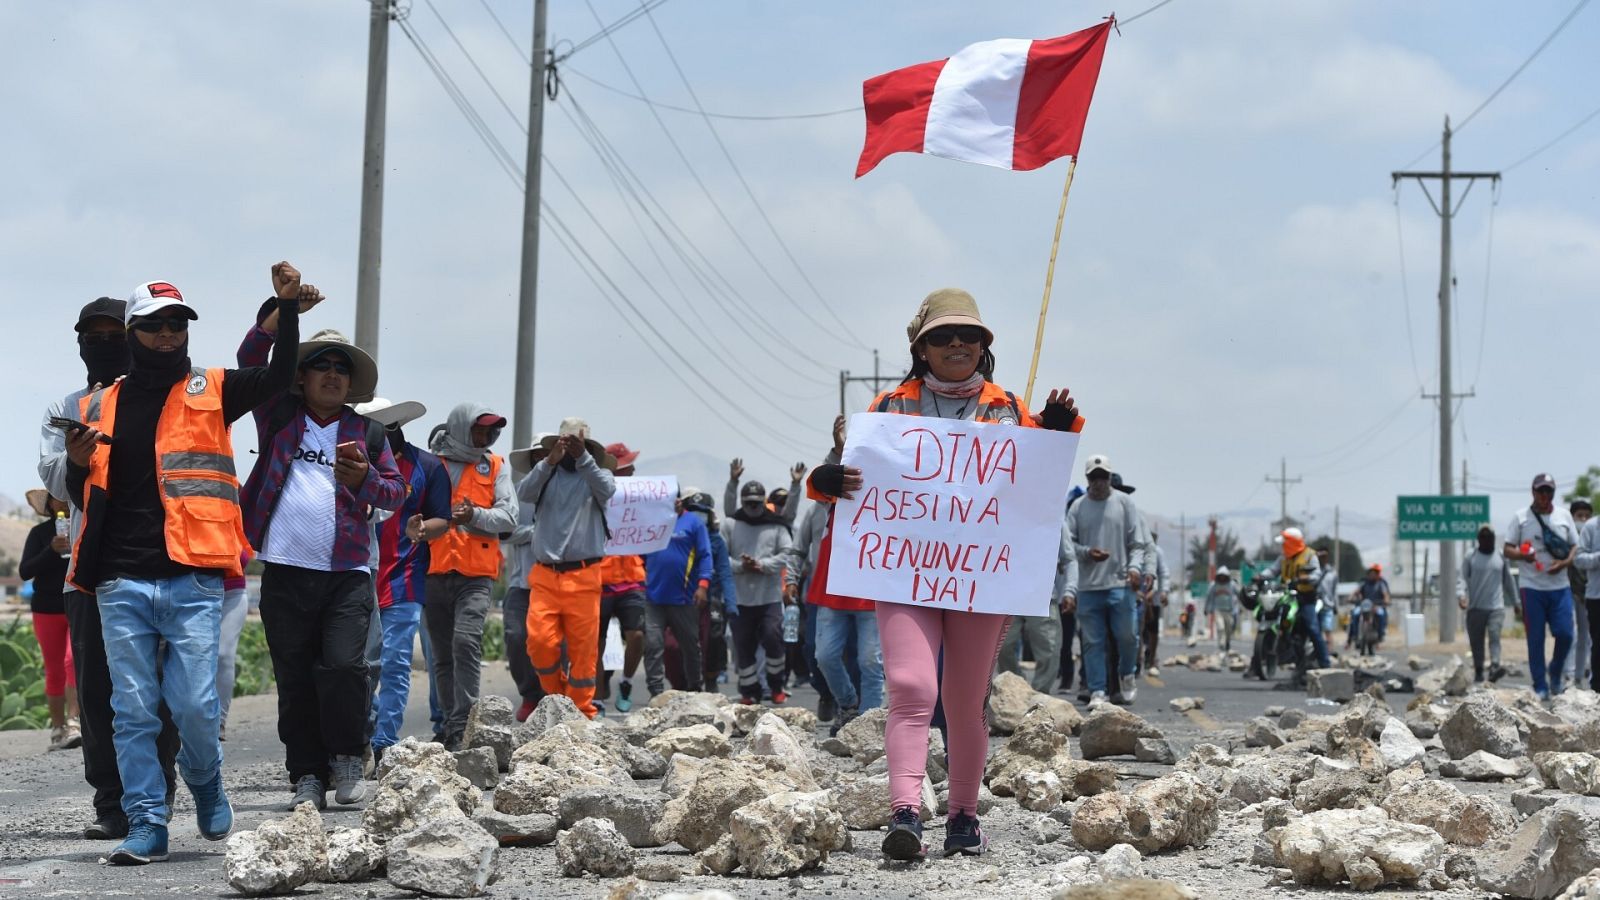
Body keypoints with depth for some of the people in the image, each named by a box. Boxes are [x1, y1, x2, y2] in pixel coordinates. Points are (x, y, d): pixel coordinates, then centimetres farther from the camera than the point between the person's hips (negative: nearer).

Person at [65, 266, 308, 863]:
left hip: (191, 582, -2)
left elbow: (278, 378, -8)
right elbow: (84, 500, 20)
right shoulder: (100, 406, 15)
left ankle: (206, 786, 23)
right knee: (133, 713, 2)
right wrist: (77, 465, -1)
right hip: (121, 584, 2)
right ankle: (146, 825, 9)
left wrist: (287, 308, -18)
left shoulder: (210, 391, 8)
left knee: (196, 707, -6)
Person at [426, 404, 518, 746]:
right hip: (435, 573, 2)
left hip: (475, 576, -2)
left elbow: (509, 518, 2)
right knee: (442, 656, 8)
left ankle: (462, 728, -22)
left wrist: (475, 515, -15)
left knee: (466, 642, -20)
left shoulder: (495, 467, 11)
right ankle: (451, 725, 19)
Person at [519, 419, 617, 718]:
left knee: (584, 648, -2)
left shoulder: (596, 474, 10)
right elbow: (524, 493, -7)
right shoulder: (546, 475, 13)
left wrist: (582, 457, -26)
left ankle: (581, 712, 8)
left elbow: (606, 491, -13)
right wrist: (549, 461, -21)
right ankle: (558, 698, 11)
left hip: (583, 576, -1)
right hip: (545, 575, 1)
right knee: (539, 641, -10)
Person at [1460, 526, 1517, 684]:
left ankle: (1494, 666, -32)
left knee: (1494, 636, -19)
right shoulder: (1470, 558, 4)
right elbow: (1463, 579, -3)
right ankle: (1478, 672, 17)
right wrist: (1461, 595, -22)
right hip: (1475, 607, 0)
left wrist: (1515, 602, 19)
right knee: (1476, 642, 5)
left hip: (1496, 607, 0)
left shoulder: (1501, 557, 9)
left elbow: (1508, 581, 16)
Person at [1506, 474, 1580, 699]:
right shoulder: (1521, 517, 1)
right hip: (1532, 587, -2)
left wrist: (1564, 563, -9)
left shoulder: (1564, 516, 8)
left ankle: (1555, 673, 21)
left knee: (1565, 634, -5)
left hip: (1560, 586, 2)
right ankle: (1540, 686, 10)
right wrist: (1522, 555, -21)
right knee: (1535, 639, 0)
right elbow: (1507, 549, 1)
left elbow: (1575, 546, 11)